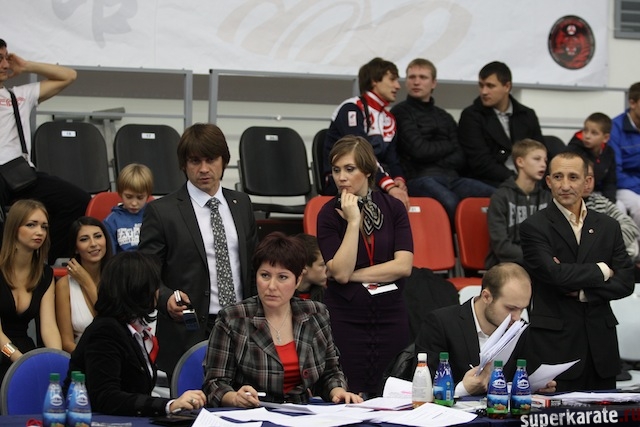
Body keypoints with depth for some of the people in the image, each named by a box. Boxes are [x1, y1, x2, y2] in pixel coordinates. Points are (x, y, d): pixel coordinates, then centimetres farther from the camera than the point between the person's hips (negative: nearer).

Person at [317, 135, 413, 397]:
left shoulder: (393, 208, 2)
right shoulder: (329, 214, -3)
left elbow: (403, 265, -8)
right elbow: (340, 272, -14)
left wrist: (354, 274, -9)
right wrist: (353, 222, -16)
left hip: (390, 316, 2)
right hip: (346, 319, -2)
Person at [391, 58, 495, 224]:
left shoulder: (444, 117, 26)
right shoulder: (401, 112, 9)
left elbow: (461, 159, 15)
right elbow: (419, 150, -5)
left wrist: (438, 162, -4)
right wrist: (449, 146, 11)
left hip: (450, 177, 6)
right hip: (419, 179, -6)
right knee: (451, 203, -39)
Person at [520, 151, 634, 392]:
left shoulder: (608, 227, 12)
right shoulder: (534, 227, -2)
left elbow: (625, 282, 5)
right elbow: (553, 273, -16)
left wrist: (582, 292, -9)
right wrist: (601, 271, -3)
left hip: (600, 344, 4)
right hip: (555, 344, -4)